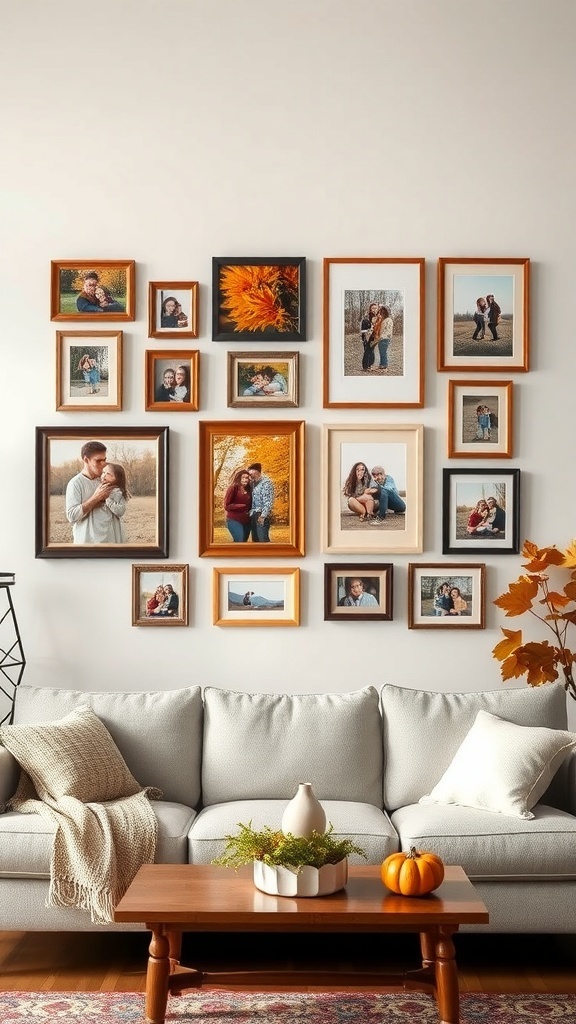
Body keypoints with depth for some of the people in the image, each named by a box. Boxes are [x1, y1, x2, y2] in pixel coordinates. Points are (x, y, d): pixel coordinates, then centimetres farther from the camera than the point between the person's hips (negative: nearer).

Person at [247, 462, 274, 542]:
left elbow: (269, 501, -15)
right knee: (255, 540, 10)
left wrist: (263, 515, -20)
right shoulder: (254, 483, 16)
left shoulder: (266, 482, -8)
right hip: (253, 515, 8)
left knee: (263, 540, -11)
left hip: (262, 515, -8)